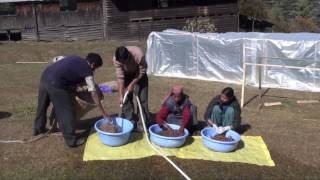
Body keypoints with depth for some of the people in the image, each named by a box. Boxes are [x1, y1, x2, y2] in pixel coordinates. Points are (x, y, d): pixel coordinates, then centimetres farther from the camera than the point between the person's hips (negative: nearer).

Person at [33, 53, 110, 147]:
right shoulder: (87, 70, 2)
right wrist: (103, 112, 3)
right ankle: (71, 140, 13)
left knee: (42, 105, 27)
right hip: (56, 83, -8)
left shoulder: (74, 58, 22)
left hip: (45, 76, 9)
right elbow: (93, 94, -2)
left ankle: (38, 128, 49)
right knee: (67, 111, 5)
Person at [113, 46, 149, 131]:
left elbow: (142, 72, -23)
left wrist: (132, 84, -23)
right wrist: (121, 95, -28)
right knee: (126, 99, -2)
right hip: (126, 74, 2)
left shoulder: (139, 55, -39)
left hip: (139, 74, -2)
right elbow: (120, 77, -26)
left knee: (142, 99, -6)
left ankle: (141, 125, 2)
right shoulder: (116, 59, -30)